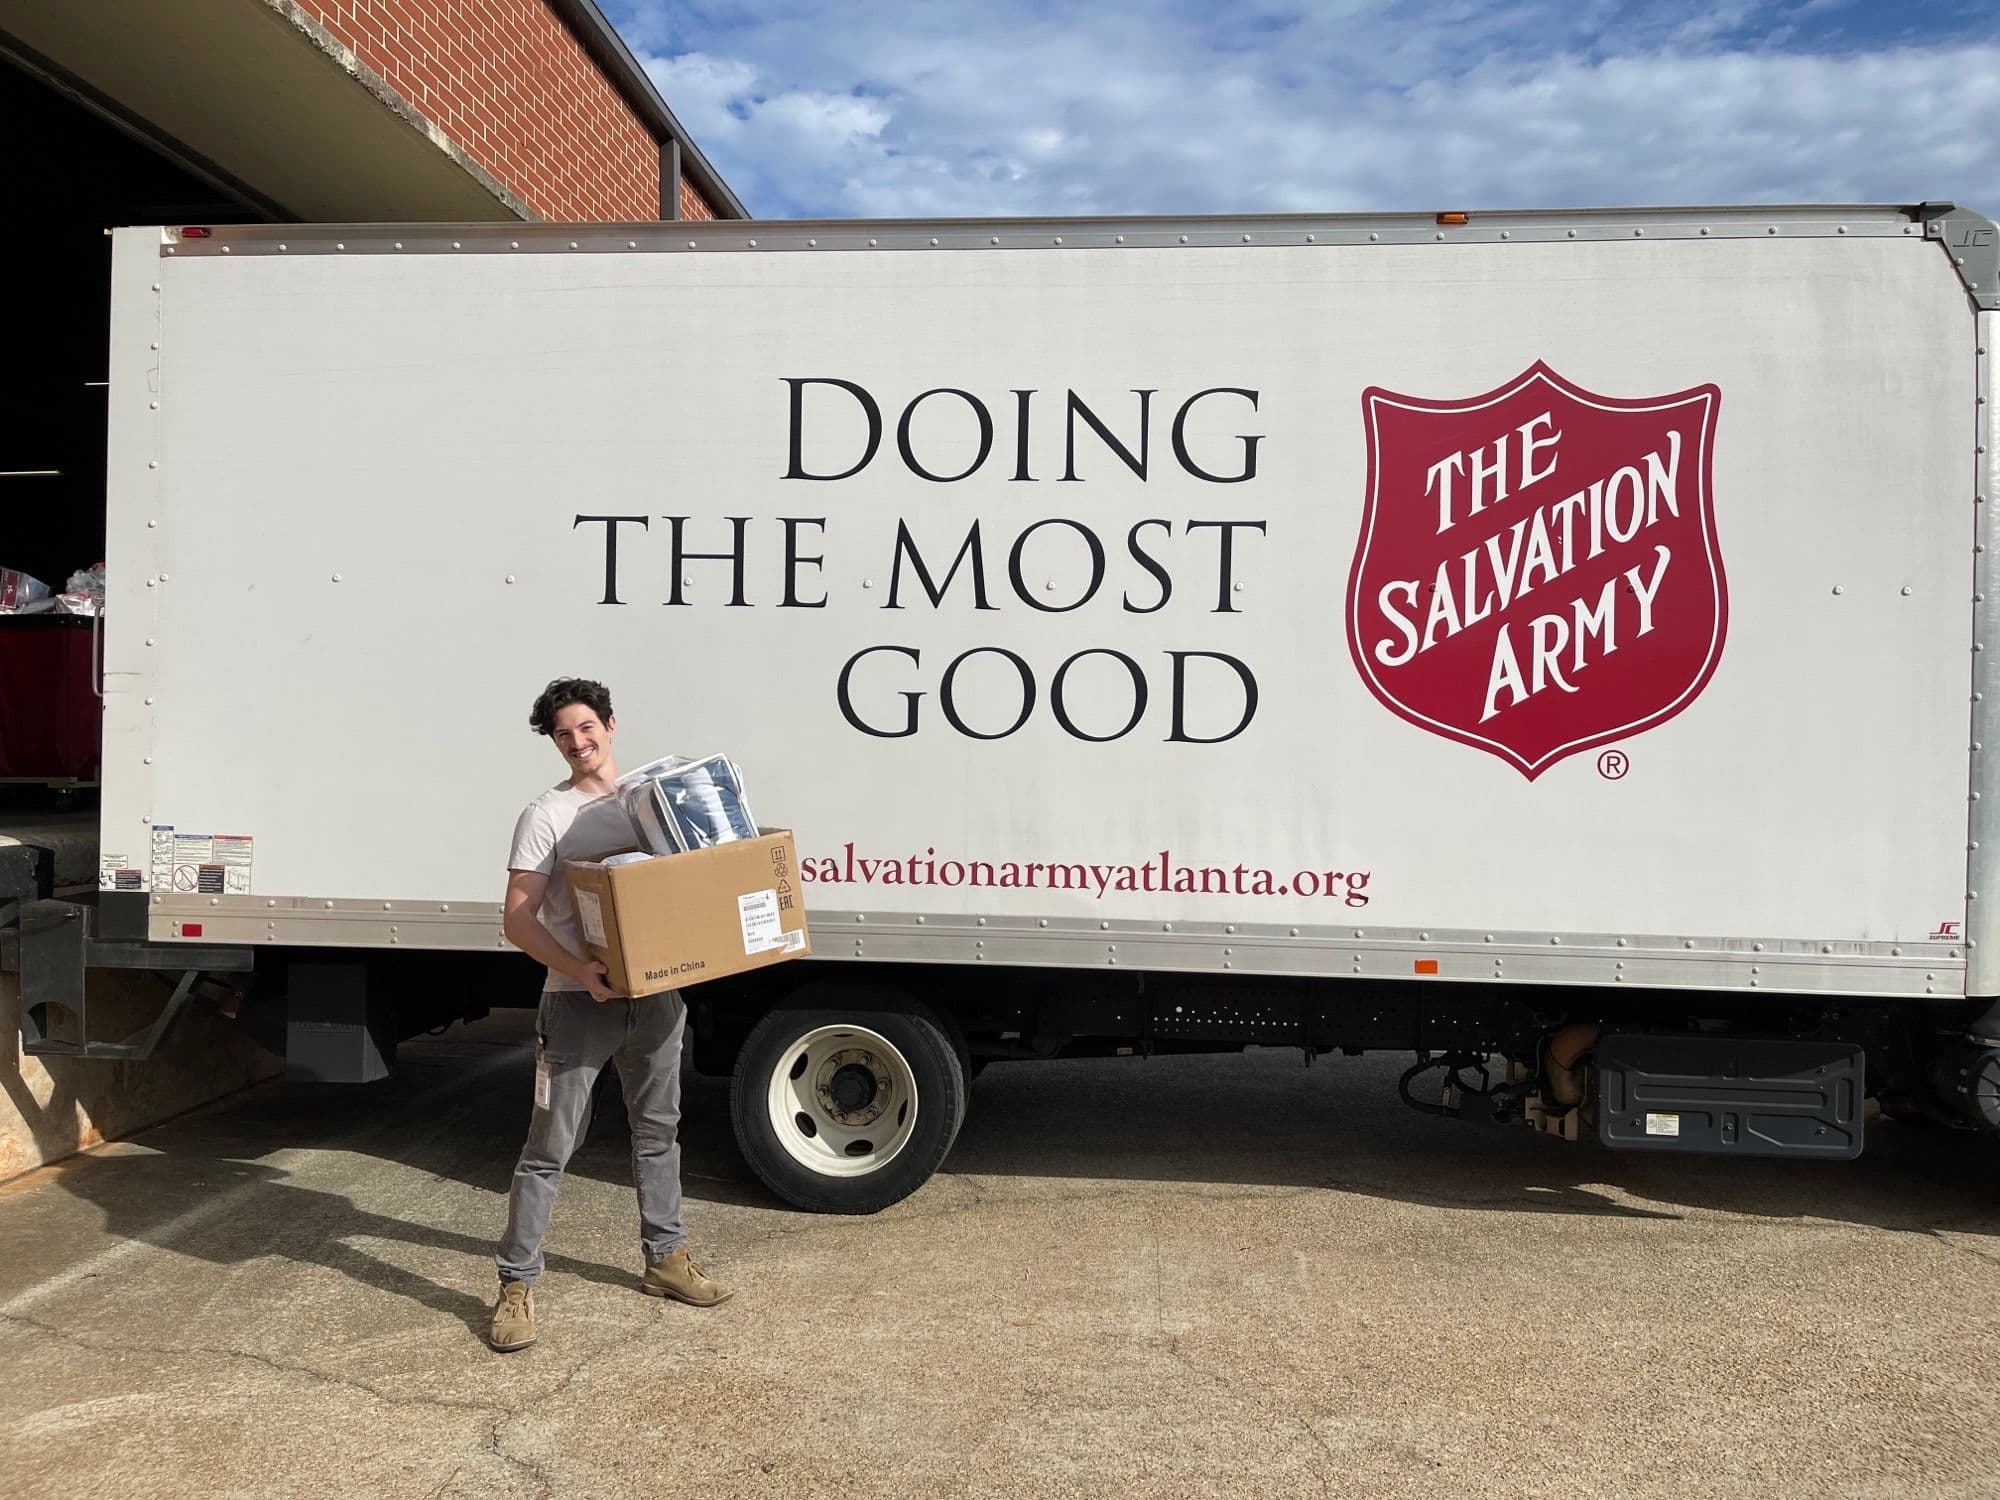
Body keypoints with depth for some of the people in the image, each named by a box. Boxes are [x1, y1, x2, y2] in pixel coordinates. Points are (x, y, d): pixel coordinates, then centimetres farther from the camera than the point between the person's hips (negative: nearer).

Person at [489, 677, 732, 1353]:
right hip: (580, 1001, -5)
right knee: (550, 1147, -1)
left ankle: (665, 1257, 31)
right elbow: (518, 921, -12)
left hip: (656, 993, 5)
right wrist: (579, 972, -26)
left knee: (658, 1130, 16)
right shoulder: (547, 815, -7)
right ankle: (516, 1284, 10)